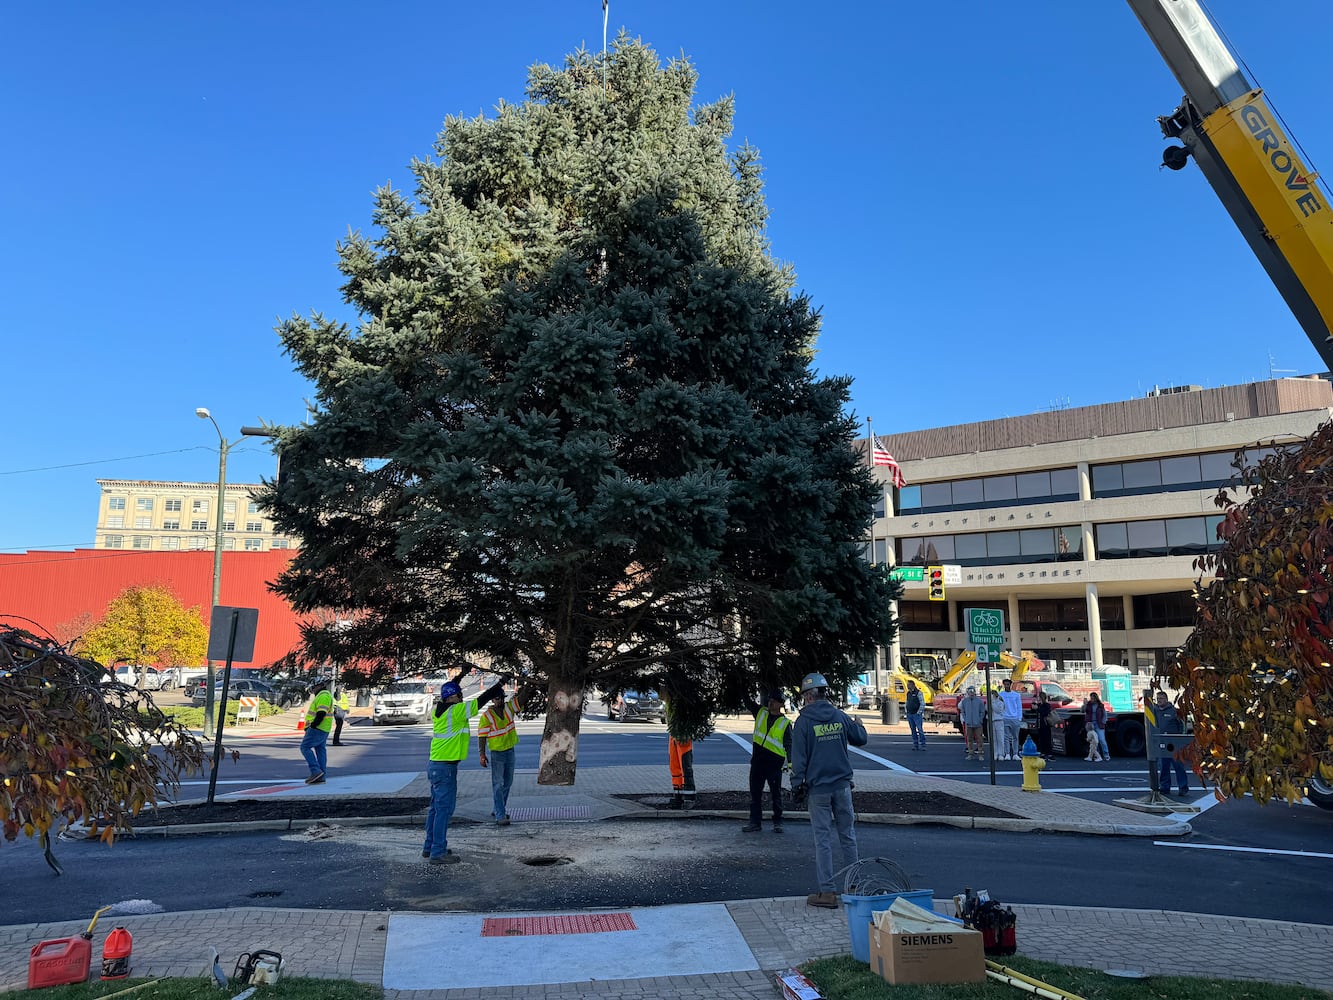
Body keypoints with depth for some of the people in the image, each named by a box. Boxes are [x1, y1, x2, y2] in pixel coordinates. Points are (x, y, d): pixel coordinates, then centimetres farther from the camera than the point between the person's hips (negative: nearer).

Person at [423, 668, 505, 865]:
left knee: (436, 807, 17)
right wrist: (501, 684, -3)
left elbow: (448, 689, 25)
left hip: (435, 765, 9)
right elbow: (481, 699, -13)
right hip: (446, 768, -9)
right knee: (444, 809, -4)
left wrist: (462, 673, 34)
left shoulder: (439, 710, 7)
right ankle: (438, 852, -1)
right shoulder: (455, 711, -16)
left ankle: (429, 847, 25)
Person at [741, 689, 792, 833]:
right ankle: (755, 822, 16)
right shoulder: (760, 713, 8)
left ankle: (777, 822, 17)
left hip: (775, 763, -3)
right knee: (755, 793, 8)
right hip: (757, 761, 3)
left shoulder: (785, 723, 0)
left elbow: (789, 745, 0)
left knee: (776, 794, 7)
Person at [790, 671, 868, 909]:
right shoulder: (841, 717, 2)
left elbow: (798, 758, -9)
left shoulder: (803, 721, -9)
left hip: (818, 788, -4)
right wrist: (858, 724, 35)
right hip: (842, 785, 4)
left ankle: (828, 891, 3)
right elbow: (861, 739, 15)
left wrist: (797, 786, -2)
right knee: (847, 835, 14)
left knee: (823, 839, 1)